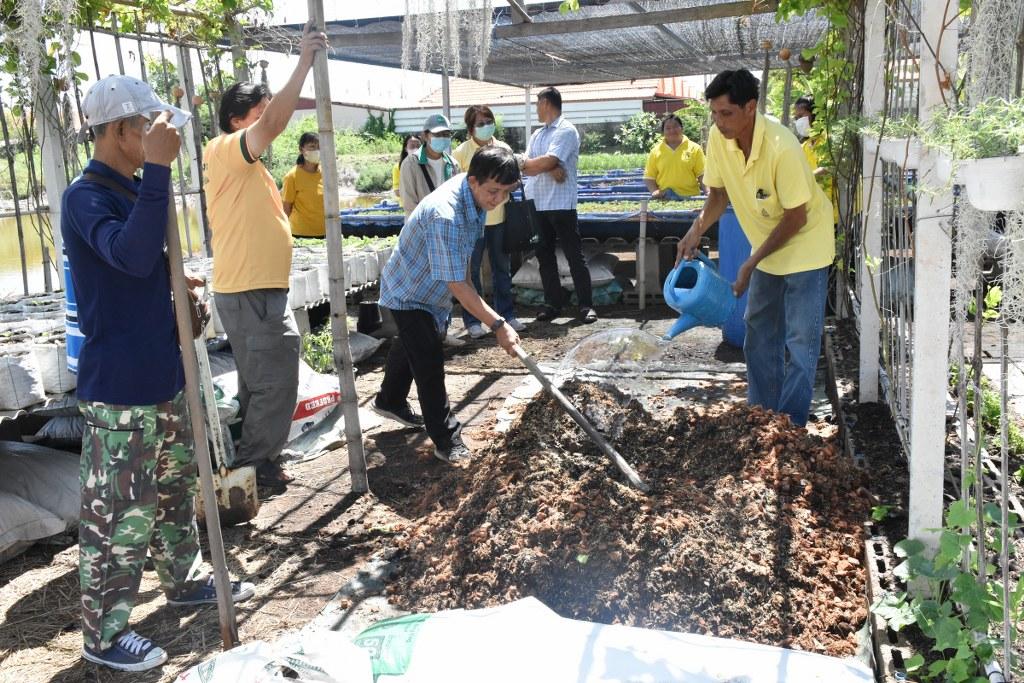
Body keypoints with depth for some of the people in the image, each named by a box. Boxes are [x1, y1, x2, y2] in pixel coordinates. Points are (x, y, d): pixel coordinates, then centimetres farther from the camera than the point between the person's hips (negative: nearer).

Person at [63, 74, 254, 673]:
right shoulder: (87, 196, -17)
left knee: (176, 484, 21)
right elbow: (132, 256, -36)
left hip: (163, 372, 9)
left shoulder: (134, 191, 12)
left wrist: (179, 311, 11)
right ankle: (104, 634, 15)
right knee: (120, 511, 0)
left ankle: (185, 579, 39)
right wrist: (158, 169, -37)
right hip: (118, 386, -9)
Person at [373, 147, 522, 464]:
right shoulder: (445, 216, -40)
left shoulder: (475, 194, -12)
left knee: (411, 345, 26)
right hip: (410, 293, -9)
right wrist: (498, 325, -40)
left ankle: (390, 401, 49)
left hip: (430, 289, 9)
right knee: (429, 362, -12)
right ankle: (446, 441, -3)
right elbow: (457, 285, -40)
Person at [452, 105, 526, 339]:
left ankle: (507, 315, 23)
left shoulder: (503, 149, 4)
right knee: (472, 270, 3)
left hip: (498, 217, 4)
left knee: (502, 268, 12)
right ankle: (472, 321, 12)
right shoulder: (462, 152, -6)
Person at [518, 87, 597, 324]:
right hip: (537, 204, 8)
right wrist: (549, 169, -14)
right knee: (544, 255, 9)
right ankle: (552, 304, 17)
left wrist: (525, 163, -2)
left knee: (574, 255, -2)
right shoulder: (537, 134, 17)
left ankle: (586, 305, 2)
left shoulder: (566, 131, -6)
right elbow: (527, 166, 4)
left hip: (561, 204, -7)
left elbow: (549, 161, -18)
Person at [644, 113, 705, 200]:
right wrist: (654, 191, -10)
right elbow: (649, 177, 8)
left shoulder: (694, 148, 5)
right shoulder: (655, 151, 8)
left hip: (690, 197, 0)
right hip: (664, 198, 1)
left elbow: (702, 174, 3)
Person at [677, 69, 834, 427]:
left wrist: (752, 263, -21)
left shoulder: (781, 148, -32)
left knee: (800, 342, -6)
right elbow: (718, 193, 1)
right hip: (767, 246, 7)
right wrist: (696, 230, -16)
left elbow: (796, 217, -24)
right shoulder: (718, 138, -13)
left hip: (805, 243, -7)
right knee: (758, 333, 14)